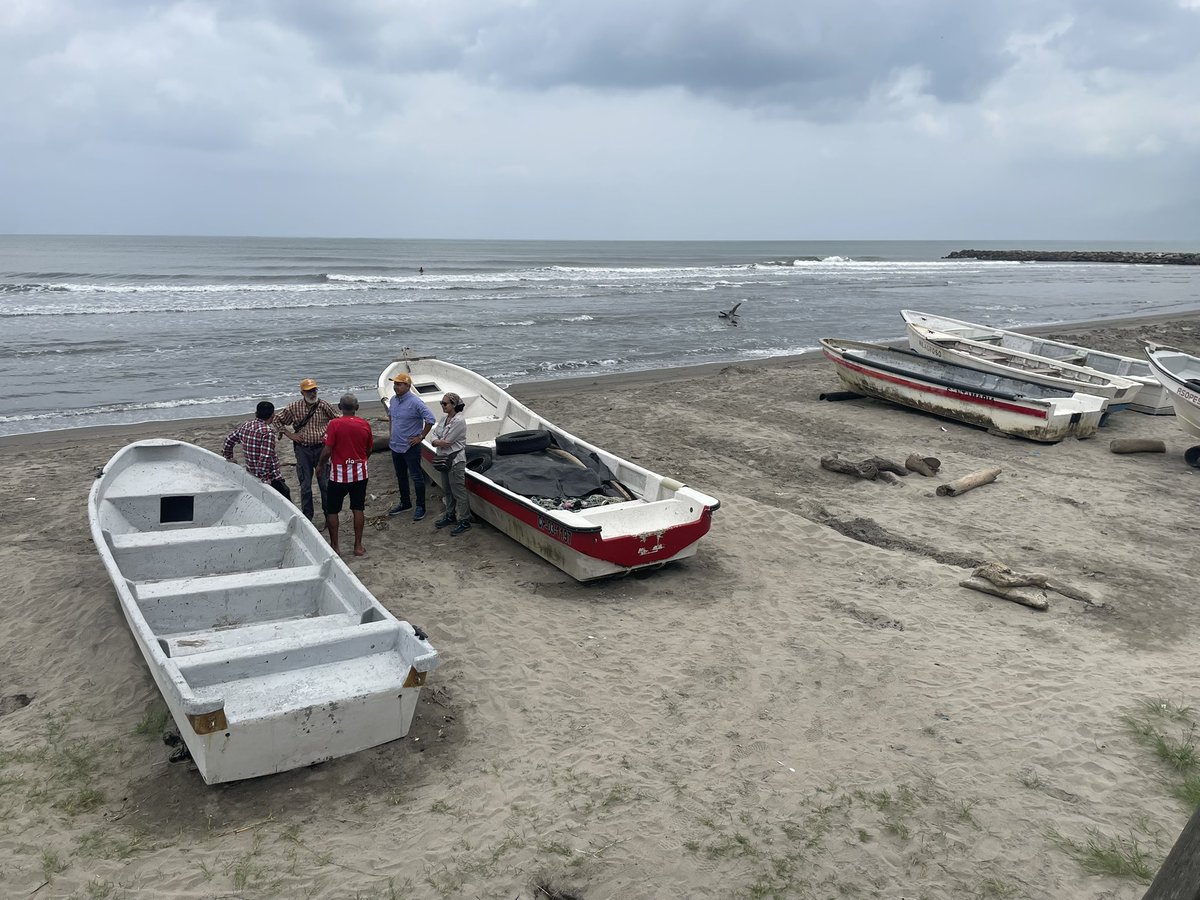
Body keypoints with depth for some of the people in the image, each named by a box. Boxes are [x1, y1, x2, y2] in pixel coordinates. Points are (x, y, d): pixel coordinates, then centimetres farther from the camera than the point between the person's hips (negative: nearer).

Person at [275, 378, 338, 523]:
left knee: (325, 483, 3)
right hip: (303, 450, 0)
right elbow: (277, 421, 8)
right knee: (305, 485, 7)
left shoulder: (323, 406, -1)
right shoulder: (294, 408, -1)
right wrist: (289, 435, 0)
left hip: (321, 448, 0)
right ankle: (307, 516, 18)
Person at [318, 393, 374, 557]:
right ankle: (358, 546, 12)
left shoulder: (335, 424, -14)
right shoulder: (365, 424, -3)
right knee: (358, 509, 11)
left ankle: (334, 546, 14)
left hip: (339, 473, -3)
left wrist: (320, 464, 3)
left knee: (332, 510, 11)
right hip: (360, 472, 3)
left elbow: (327, 451, -15)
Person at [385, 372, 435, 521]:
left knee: (416, 477, -1)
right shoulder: (393, 400, 5)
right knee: (400, 476, 19)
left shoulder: (415, 402, -20)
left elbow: (430, 419, -21)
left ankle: (420, 507, 8)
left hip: (410, 447, -8)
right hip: (395, 446, 8)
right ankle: (405, 503, 33)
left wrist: (421, 436, -16)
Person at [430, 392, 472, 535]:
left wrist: (437, 441, -3)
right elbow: (433, 438, 5)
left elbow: (446, 442, -20)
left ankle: (464, 521, 6)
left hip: (456, 460, -9)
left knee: (458, 491, -2)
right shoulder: (444, 420, 9)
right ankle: (450, 515, 33)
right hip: (444, 459, 9)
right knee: (447, 490, 19)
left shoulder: (459, 421, -18)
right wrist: (440, 442, -15)